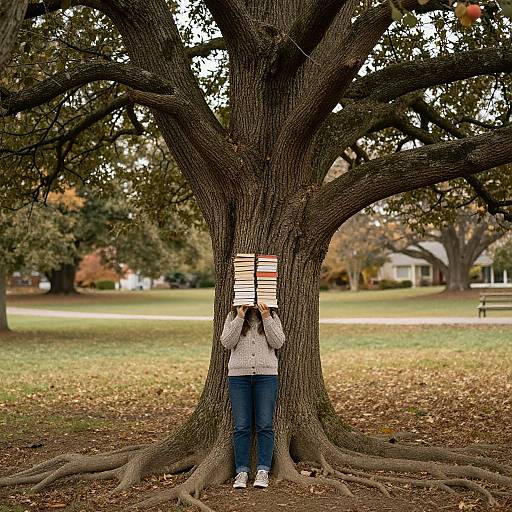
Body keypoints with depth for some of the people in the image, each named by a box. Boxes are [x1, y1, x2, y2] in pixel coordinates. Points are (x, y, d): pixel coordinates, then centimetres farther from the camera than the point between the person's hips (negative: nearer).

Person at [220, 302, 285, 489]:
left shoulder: (272, 316, 8)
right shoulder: (233, 316, 8)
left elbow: (278, 343, -4)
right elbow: (227, 342, -4)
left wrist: (266, 318, -13)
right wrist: (240, 317, -12)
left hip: (266, 375, 0)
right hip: (238, 375, 0)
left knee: (265, 425, -1)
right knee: (241, 426, 1)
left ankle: (263, 471, 6)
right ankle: (241, 471, 8)